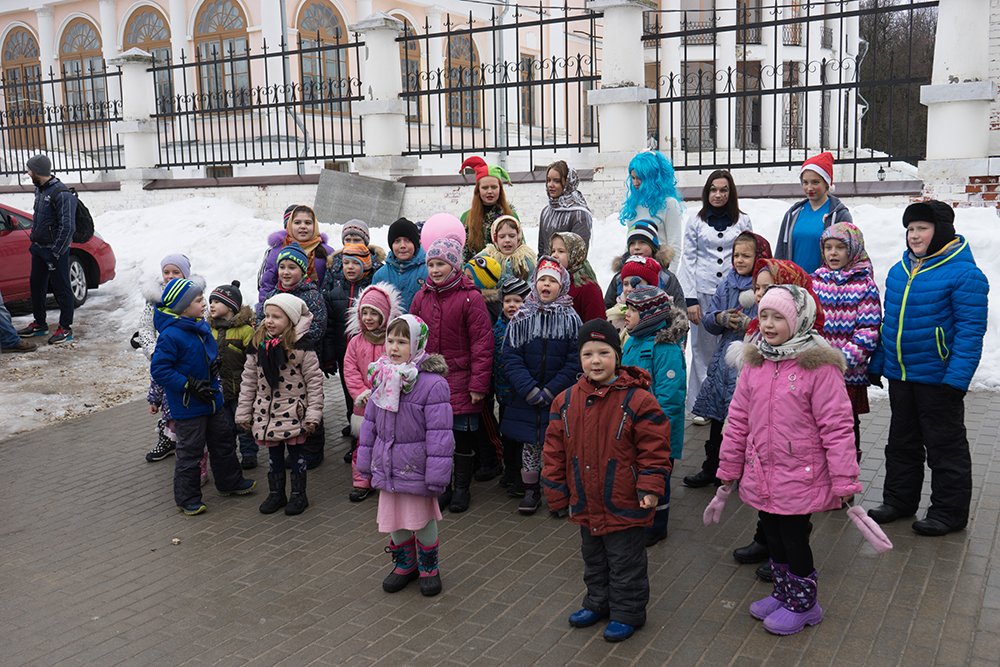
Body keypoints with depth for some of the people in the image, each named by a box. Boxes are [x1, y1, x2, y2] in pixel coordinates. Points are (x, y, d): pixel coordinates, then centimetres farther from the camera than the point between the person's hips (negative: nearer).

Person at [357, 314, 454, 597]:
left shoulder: (433, 383, -19)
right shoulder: (381, 378, 1)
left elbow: (439, 433, -18)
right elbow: (370, 422, 10)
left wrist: (436, 474, -18)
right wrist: (365, 462, 12)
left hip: (416, 467, -5)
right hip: (388, 465, 5)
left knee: (422, 518, 11)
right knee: (393, 519, 16)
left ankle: (428, 567, 34)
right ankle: (404, 564, 38)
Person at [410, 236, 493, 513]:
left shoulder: (471, 298, -9)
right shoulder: (421, 297, 7)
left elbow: (482, 344, -9)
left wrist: (479, 384, -12)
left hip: (460, 379, -4)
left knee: (463, 433, 6)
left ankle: (462, 488, 22)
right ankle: (441, 486, 26)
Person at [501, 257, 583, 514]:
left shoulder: (570, 319, -3)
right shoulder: (521, 318, 0)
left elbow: (575, 361, -8)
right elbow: (511, 357, -4)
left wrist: (551, 391, -15)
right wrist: (530, 389, -15)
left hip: (561, 396, -1)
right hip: (526, 397, 1)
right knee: (529, 443, 8)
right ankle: (531, 490, 24)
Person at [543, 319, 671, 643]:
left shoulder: (637, 400, -15)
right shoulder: (566, 400, -1)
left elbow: (654, 447, -11)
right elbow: (555, 448, 5)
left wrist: (650, 486, -16)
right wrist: (557, 489, 6)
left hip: (624, 504, -5)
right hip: (585, 504, 5)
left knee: (625, 561, 10)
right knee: (593, 558, 23)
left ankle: (627, 613, 29)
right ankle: (598, 603, 43)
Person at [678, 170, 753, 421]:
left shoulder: (743, 221, 9)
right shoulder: (695, 221, 8)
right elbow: (688, 260, 5)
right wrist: (690, 299, -2)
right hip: (703, 292, 0)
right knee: (703, 349, 2)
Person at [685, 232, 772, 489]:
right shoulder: (727, 284, 10)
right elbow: (708, 320, 12)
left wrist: (749, 325, -21)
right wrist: (721, 318, -8)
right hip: (726, 358, 6)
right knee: (718, 416, 12)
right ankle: (712, 468, 25)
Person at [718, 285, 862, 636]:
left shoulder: (820, 366, -15)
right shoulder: (755, 362, 3)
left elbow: (836, 426, -14)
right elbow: (739, 418, 9)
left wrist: (844, 480, -13)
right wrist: (728, 467, 13)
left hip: (800, 477, -6)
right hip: (761, 476, 6)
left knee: (794, 538, 7)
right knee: (774, 537, 19)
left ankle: (803, 604, 28)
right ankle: (783, 593, 40)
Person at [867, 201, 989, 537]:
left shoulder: (964, 273, -13)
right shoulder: (899, 271, 8)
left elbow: (970, 330, -16)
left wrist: (957, 377, -21)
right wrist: (877, 364, 14)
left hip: (937, 378, -7)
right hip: (899, 375, 7)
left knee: (945, 446, 7)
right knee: (902, 442, 18)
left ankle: (949, 511, 21)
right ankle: (899, 500, 33)